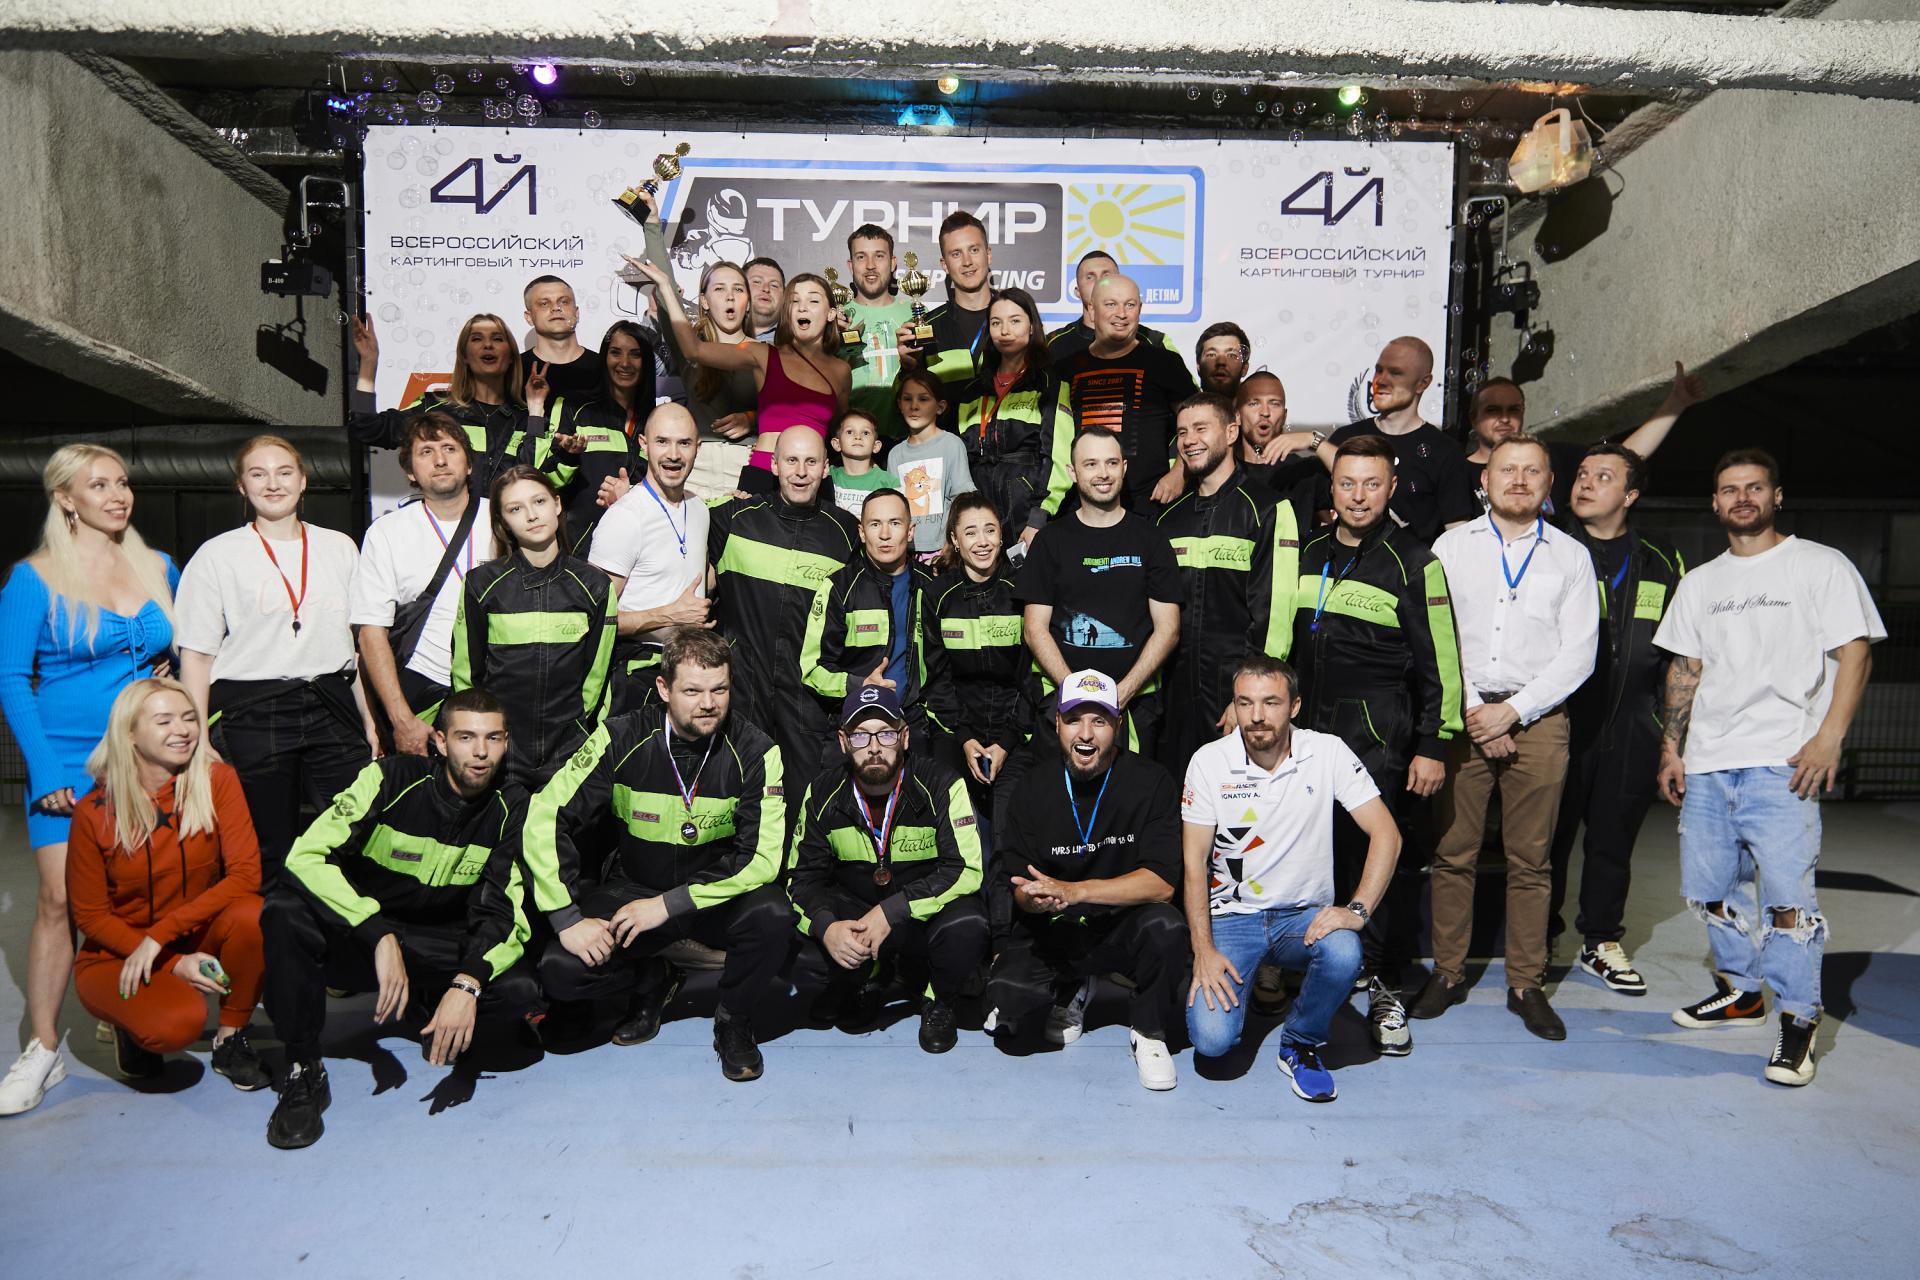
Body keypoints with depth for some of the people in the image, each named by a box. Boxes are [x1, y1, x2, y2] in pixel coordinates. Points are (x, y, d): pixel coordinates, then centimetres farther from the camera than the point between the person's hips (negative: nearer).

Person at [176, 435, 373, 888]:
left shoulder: (339, 548, 12)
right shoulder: (217, 556, 3)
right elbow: (196, 656, 1)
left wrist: (369, 719, 10)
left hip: (332, 708, 2)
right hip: (251, 715, -2)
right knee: (268, 858, 2)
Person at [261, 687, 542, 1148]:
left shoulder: (511, 809, -6)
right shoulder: (392, 778, -13)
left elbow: (504, 911, -10)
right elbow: (307, 855, -23)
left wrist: (468, 982, -30)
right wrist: (381, 937, -32)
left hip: (446, 950, 1)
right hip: (358, 936, -1)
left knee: (523, 991, -27)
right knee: (286, 911, -31)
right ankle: (303, 1071, -16)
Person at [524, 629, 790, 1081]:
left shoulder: (753, 751, -16)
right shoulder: (622, 739, -13)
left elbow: (763, 857, -20)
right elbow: (545, 820, -12)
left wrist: (669, 904, -24)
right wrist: (568, 919, -20)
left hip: (717, 896, -1)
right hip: (632, 889, 1)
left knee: (773, 914, -33)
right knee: (560, 969, -23)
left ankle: (734, 1022, -1)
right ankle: (652, 982, 12)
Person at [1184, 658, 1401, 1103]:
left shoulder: (1327, 753, -6)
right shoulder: (1209, 761, -7)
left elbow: (1386, 834, -8)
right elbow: (1193, 860, -5)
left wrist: (1357, 910, -22)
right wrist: (1203, 949, -13)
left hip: (1304, 915, 1)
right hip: (1231, 915, -1)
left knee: (1344, 953, -33)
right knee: (1211, 1037, -20)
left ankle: (1300, 1046, -2)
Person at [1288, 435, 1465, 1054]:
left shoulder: (1414, 563, -3)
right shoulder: (1308, 553, 11)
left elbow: (1440, 664, -4)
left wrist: (1433, 746, -8)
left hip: (1379, 739, -4)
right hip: (1309, 731, 4)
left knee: (1376, 857, -3)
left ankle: (1384, 987, 11)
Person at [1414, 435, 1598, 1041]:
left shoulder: (1570, 555, 10)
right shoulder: (1451, 546, 9)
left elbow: (1578, 652, 2)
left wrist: (1511, 711, -7)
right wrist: (1471, 711, -7)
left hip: (1537, 719, 0)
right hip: (1460, 715, 0)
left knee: (1530, 860, 4)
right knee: (1452, 852, 2)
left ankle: (1526, 984, 15)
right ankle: (1448, 973, 13)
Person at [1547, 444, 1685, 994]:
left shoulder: (1662, 562, 10)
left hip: (1631, 730, 3)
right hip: (1560, 721, -2)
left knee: (1614, 836, 11)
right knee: (1549, 832, 5)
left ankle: (1602, 941, 25)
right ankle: (1537, 942, 19)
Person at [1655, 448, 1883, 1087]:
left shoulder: (1821, 566, 3)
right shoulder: (1699, 583, 17)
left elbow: (1855, 652, -3)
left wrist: (1827, 740, -13)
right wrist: (1671, 747, 12)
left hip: (1782, 764, -5)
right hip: (1706, 766, 5)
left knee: (1786, 897, -10)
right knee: (1710, 890, 11)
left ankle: (1798, 1020, 3)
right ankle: (1741, 990, 30)